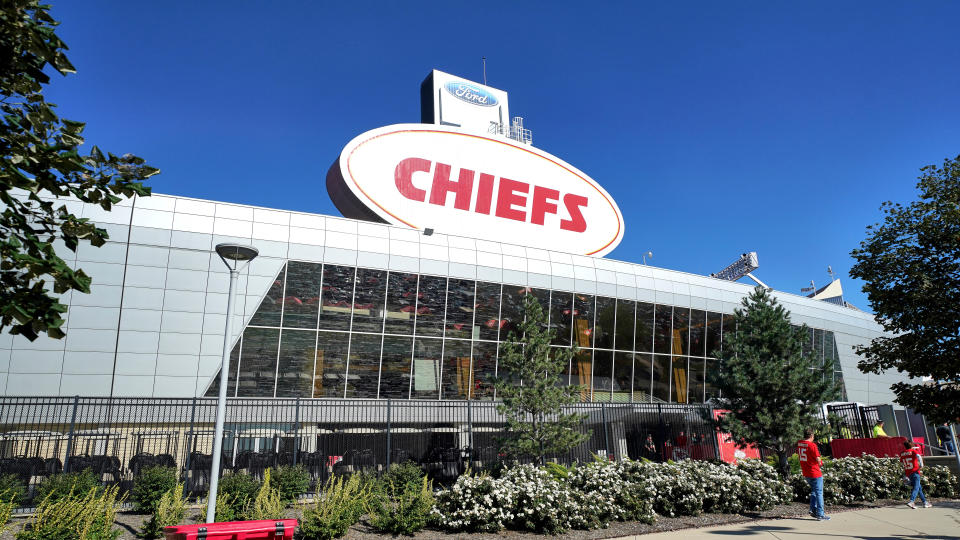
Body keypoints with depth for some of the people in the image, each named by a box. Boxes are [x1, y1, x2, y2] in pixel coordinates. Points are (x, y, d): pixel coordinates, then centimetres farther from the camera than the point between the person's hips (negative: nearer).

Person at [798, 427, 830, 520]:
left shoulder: (799, 443, 3)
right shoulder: (812, 445, -19)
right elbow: (818, 460, -15)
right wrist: (819, 464, 6)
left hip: (805, 473, 7)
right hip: (815, 473, -7)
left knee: (814, 491, 22)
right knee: (819, 493, 2)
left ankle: (813, 510, 17)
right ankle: (820, 514, 4)